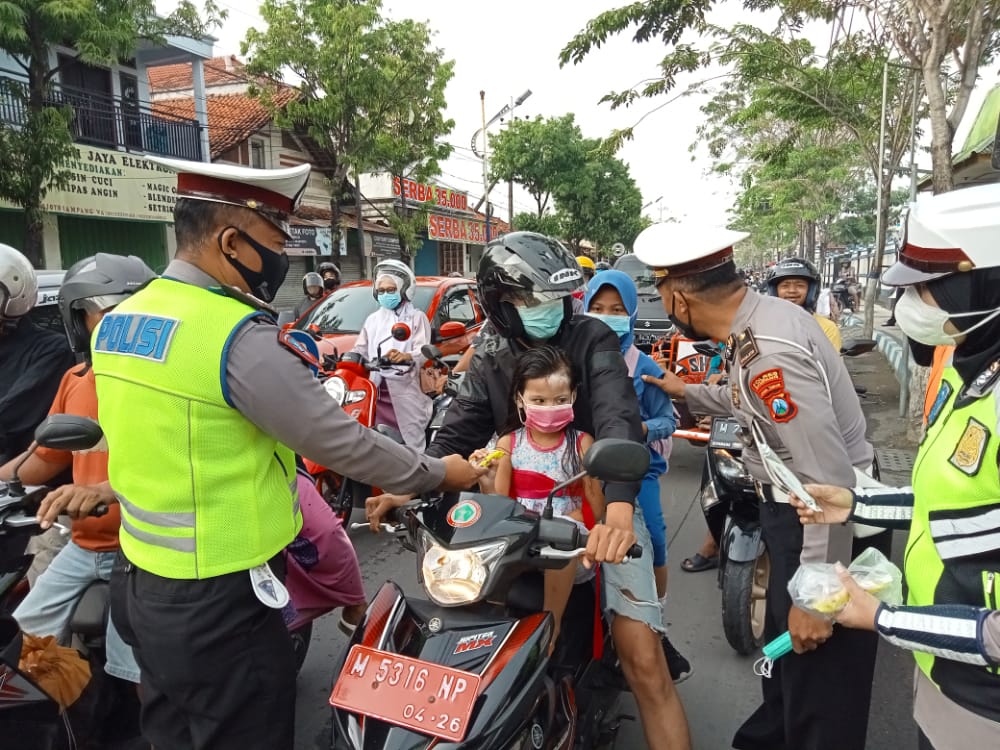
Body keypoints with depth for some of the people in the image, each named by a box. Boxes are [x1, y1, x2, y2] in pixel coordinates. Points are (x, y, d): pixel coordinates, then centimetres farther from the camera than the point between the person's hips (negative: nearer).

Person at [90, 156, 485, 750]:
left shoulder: (117, 322, 3)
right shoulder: (239, 337, -25)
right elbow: (341, 443, -19)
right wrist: (438, 474, -6)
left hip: (140, 583, 9)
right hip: (217, 606, -8)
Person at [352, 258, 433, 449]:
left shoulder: (416, 317, 5)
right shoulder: (373, 319, 23)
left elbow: (423, 351, -9)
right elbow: (360, 350, 22)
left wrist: (406, 356, -31)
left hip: (405, 391, -5)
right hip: (376, 391, 5)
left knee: (411, 443, -7)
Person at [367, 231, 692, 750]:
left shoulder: (591, 340, -9)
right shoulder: (489, 361, 6)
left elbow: (619, 421, -24)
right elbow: (458, 435, 6)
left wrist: (618, 510, -42)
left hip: (598, 504, -3)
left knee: (642, 658, -13)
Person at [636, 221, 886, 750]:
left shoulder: (769, 350, -29)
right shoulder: (759, 317, 2)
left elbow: (828, 480, -31)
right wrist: (688, 393, 30)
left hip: (826, 523, -10)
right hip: (795, 509, 10)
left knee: (818, 692, 6)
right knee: (782, 651, 29)